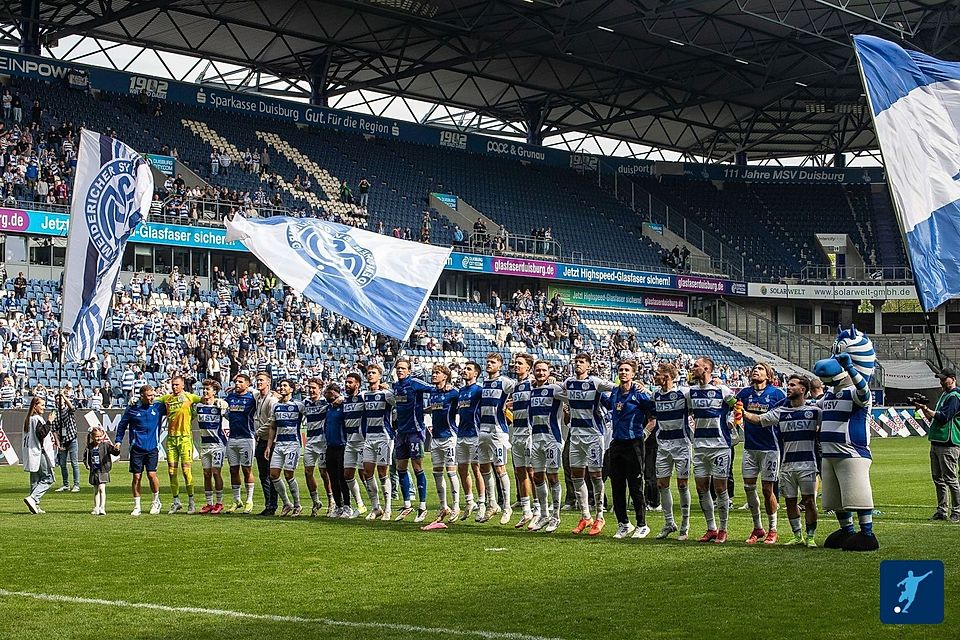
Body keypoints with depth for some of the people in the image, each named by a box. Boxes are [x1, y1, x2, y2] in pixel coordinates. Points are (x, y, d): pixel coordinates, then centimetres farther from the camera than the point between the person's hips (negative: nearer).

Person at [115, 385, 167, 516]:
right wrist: (118, 440, 5)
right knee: (136, 477, 1)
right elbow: (122, 425, 11)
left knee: (151, 474, -8)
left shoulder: (158, 407, 3)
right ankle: (136, 506, 11)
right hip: (137, 448, 0)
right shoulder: (132, 409, 1)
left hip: (152, 447, 0)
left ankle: (156, 501, 14)